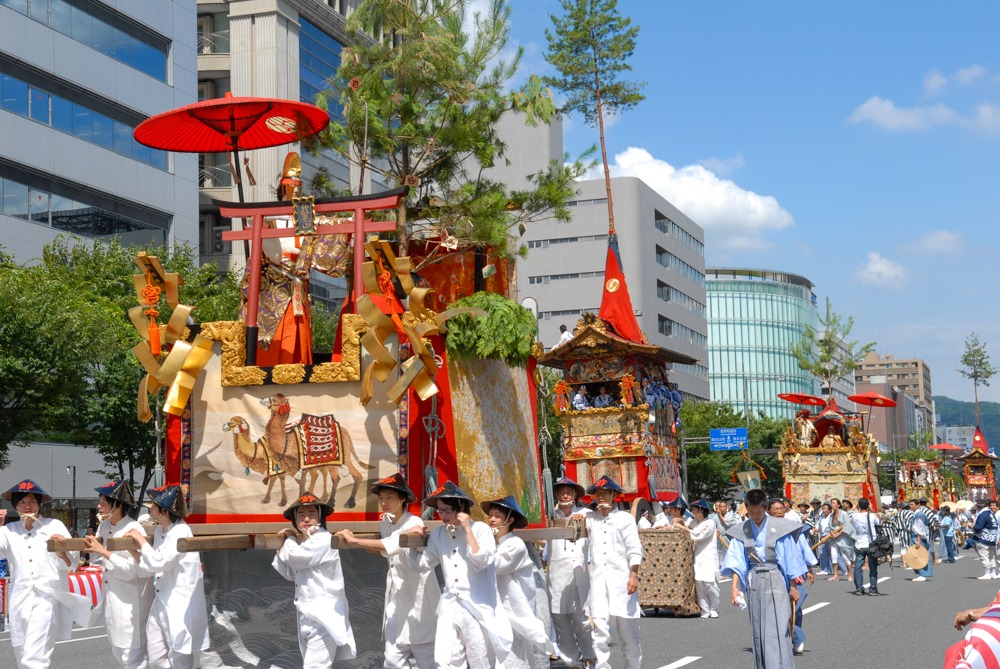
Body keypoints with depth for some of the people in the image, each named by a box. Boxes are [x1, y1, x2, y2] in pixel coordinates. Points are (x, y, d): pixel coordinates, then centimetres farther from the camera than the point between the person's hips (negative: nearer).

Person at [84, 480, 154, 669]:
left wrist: (104, 552, -25)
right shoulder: (104, 526, 5)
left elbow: (135, 570, -25)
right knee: (118, 651, 19)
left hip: (131, 602, -9)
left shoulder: (134, 530, -19)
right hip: (112, 598, 9)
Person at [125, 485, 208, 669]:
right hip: (161, 603, 9)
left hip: (180, 605, -9)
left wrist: (141, 539, -15)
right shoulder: (160, 530, 8)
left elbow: (158, 563, -26)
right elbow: (151, 565, 14)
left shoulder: (181, 532, -19)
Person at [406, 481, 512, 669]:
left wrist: (467, 530, -18)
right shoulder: (438, 533, 7)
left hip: (477, 608, -4)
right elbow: (419, 564, 15)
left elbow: (481, 562, -20)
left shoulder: (480, 529, -7)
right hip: (450, 608, 4)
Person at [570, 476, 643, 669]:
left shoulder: (625, 518, 2)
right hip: (598, 580, 3)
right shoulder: (591, 517, 11)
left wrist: (634, 575, -10)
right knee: (600, 630, -5)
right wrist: (578, 516, 6)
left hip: (621, 579, -2)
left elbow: (634, 549, -1)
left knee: (628, 631, 3)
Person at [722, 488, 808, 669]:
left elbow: (791, 558, -1)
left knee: (778, 627, -10)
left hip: (776, 580, -3)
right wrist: (735, 586, -13)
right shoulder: (741, 531, 3)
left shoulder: (780, 528, -5)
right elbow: (736, 561, -1)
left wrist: (793, 587, 0)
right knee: (758, 631, 7)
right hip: (754, 582, 3)